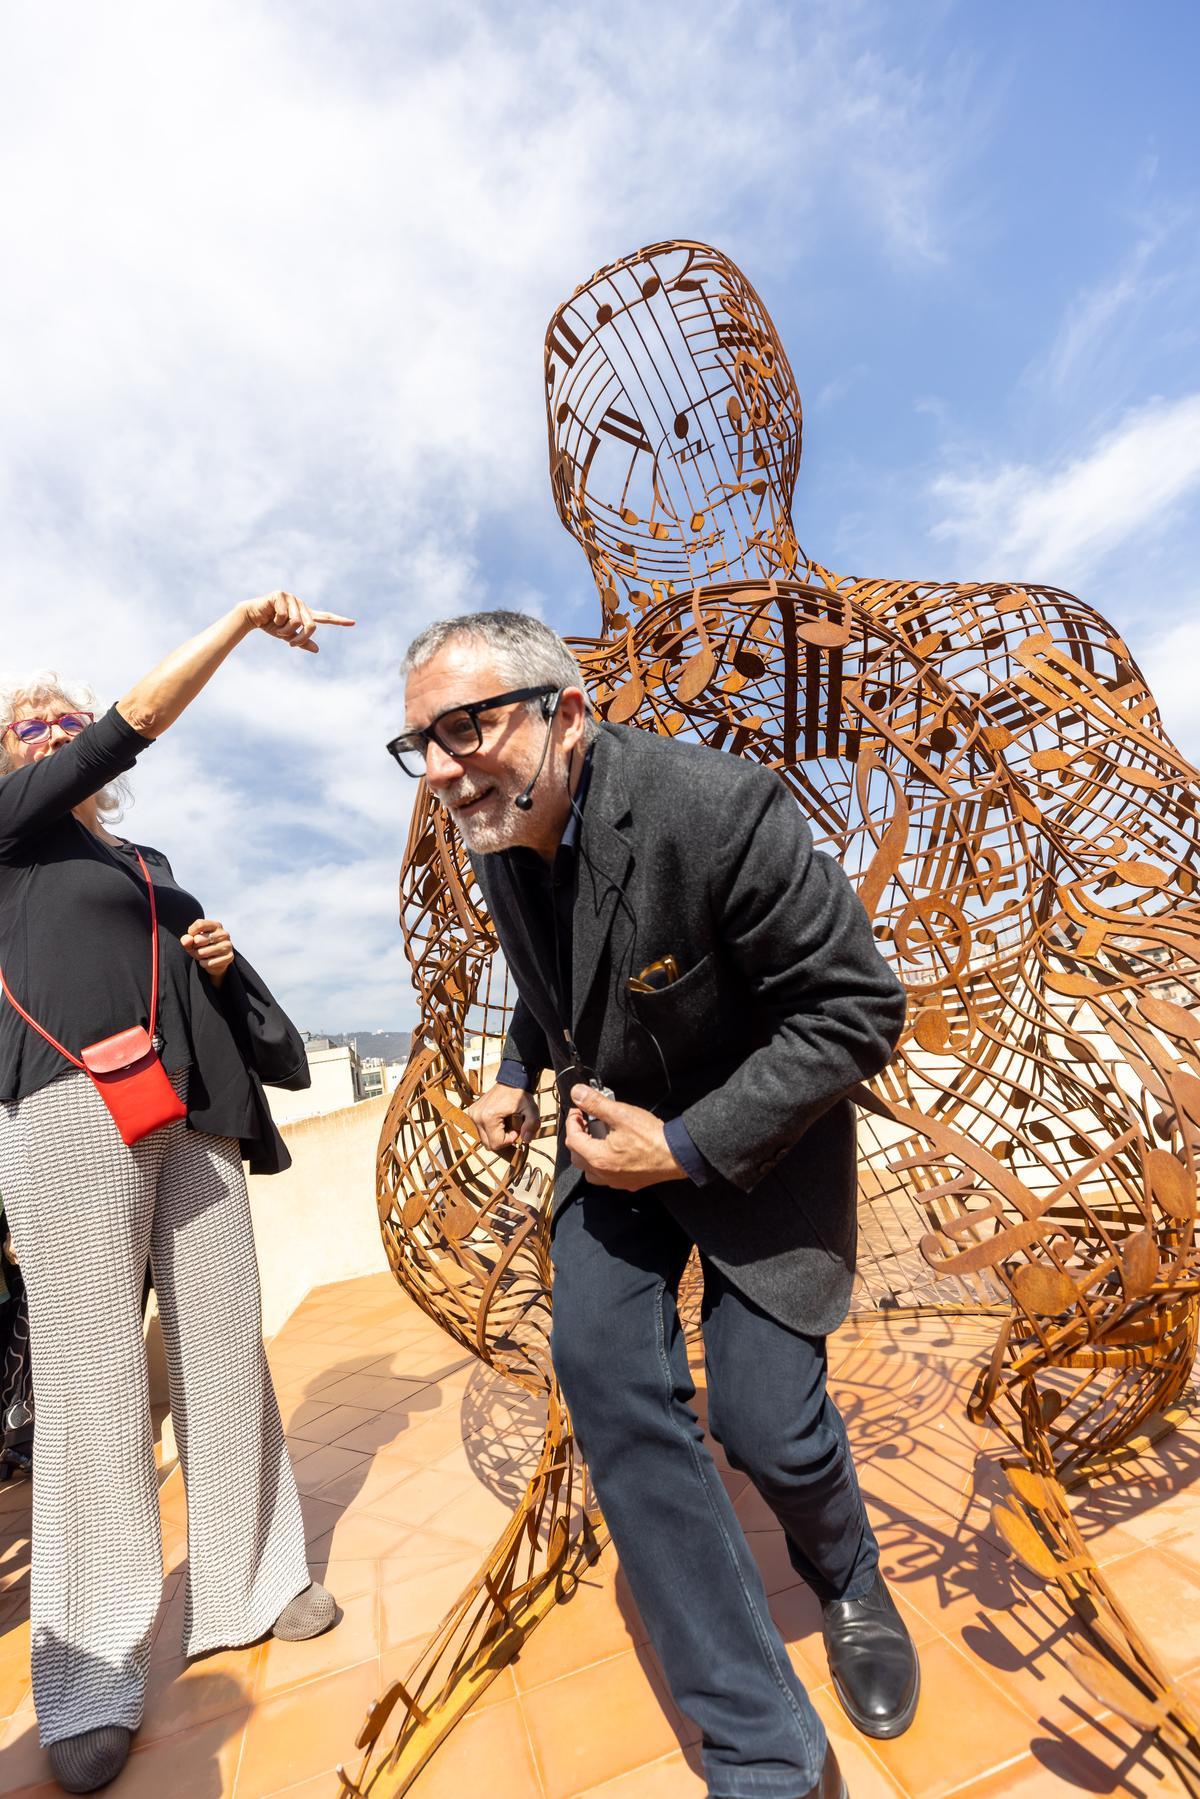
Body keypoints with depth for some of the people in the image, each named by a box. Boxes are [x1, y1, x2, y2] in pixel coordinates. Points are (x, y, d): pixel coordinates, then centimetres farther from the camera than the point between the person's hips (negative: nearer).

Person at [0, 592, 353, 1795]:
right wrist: (243, 619, -2)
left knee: (225, 1350, 7)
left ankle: (250, 1583, 22)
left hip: (193, 1114, 6)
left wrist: (219, 959, 4)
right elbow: (134, 726, -4)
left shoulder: (148, 866, 24)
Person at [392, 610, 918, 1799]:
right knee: (604, 1372, -8)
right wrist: (518, 1078, -1)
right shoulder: (498, 842, -6)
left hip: (750, 1138, -5)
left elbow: (857, 1007, -23)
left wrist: (689, 1147, -24)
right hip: (612, 1129, 6)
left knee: (765, 1420, -1)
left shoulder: (715, 807, -29)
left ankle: (848, 1580, 40)